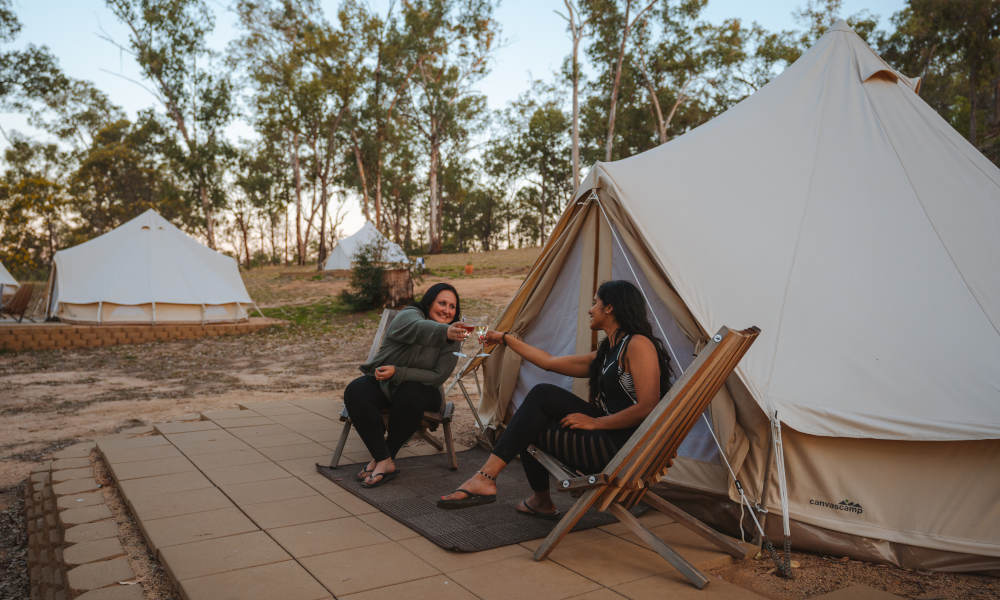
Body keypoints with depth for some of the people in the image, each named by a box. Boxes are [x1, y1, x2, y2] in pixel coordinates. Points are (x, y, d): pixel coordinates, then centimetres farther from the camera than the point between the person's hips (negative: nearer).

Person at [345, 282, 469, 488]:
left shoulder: (453, 341, -7)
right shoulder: (409, 314, -15)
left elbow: (438, 377, -13)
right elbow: (418, 328, -41)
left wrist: (397, 372, -24)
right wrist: (445, 332, -63)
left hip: (419, 387, 0)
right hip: (381, 381, 0)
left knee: (410, 396, -34)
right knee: (355, 392, -29)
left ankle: (383, 457, -15)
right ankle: (385, 462, -24)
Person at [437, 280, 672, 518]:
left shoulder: (638, 344, -11)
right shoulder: (605, 354, 17)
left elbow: (646, 408, -20)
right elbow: (549, 361, 22)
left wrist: (595, 422, -14)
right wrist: (505, 338, 28)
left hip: (623, 449, -8)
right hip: (610, 441, 8)